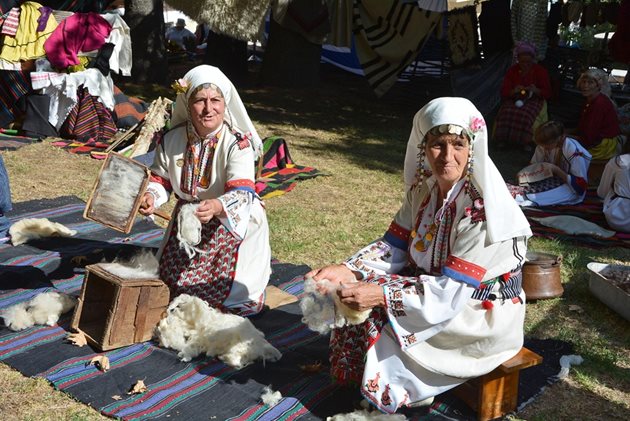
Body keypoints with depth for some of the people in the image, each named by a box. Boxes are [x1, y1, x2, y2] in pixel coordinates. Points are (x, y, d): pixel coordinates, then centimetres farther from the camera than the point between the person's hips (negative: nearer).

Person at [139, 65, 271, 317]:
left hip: (234, 223, -4)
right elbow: (160, 178, 6)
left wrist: (216, 207, -54)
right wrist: (150, 196, -19)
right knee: (171, 282, 2)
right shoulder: (172, 140, -6)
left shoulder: (238, 143, -21)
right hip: (187, 221, 4)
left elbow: (242, 194, -32)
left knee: (229, 294, -9)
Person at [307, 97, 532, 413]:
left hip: (485, 315, -7)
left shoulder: (482, 209, -27)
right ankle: (359, 379, 11)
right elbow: (395, 247, -1)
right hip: (437, 284, 7)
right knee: (360, 291, -8)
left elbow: (451, 292, -29)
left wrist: (381, 295, -35)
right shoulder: (423, 188, -5)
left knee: (378, 312, -19)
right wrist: (347, 270, -19)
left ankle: (392, 388, 8)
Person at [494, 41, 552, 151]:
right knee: (505, 116, -31)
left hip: (534, 100, -2)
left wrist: (536, 90, -23)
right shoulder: (512, 70, 3)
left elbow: (547, 93, -2)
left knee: (528, 117, -35)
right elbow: (503, 92, 1)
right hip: (514, 100, 2)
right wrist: (514, 91, -21)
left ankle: (528, 141, -15)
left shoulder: (541, 71, -1)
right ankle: (504, 138, -10)